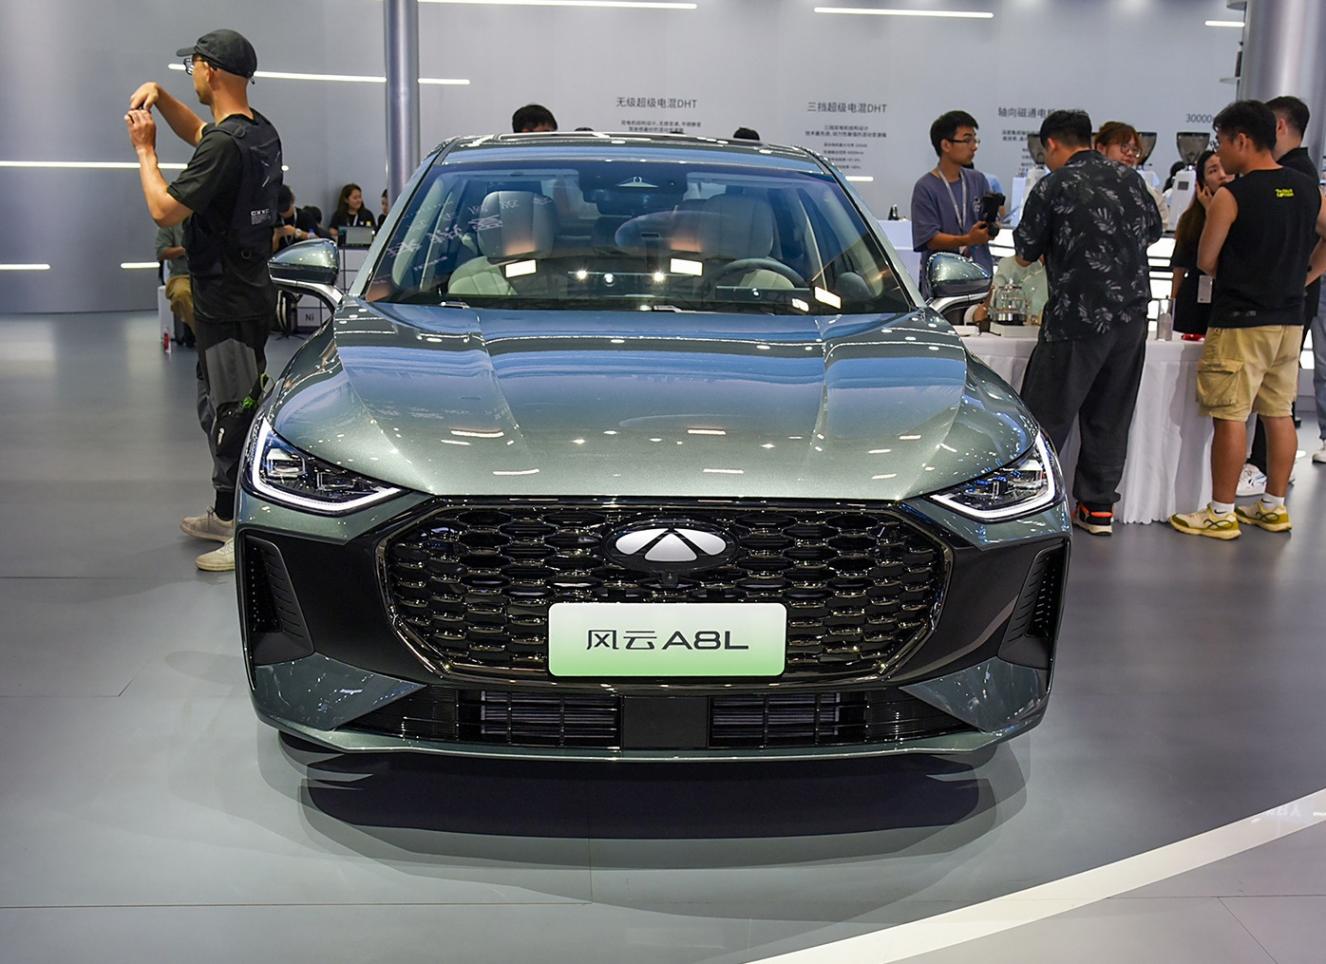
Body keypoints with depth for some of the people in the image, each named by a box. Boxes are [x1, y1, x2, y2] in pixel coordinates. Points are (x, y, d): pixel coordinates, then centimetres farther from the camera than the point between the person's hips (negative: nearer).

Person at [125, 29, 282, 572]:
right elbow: (198, 132, 31)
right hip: (249, 293, 10)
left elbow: (165, 211, -19)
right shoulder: (262, 133, 10)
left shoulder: (225, 145, -20)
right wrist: (159, 98, 16)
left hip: (227, 303, -10)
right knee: (219, 407, 20)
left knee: (232, 413, -7)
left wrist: (144, 149, -6)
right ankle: (227, 516, 32)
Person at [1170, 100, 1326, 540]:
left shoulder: (1231, 195, -12)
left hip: (1240, 322, -7)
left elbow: (1206, 261, -6)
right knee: (1279, 413, 13)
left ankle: (1221, 514, 3)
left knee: (1230, 416, -2)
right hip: (1290, 319, 7)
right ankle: (1274, 507, 22)